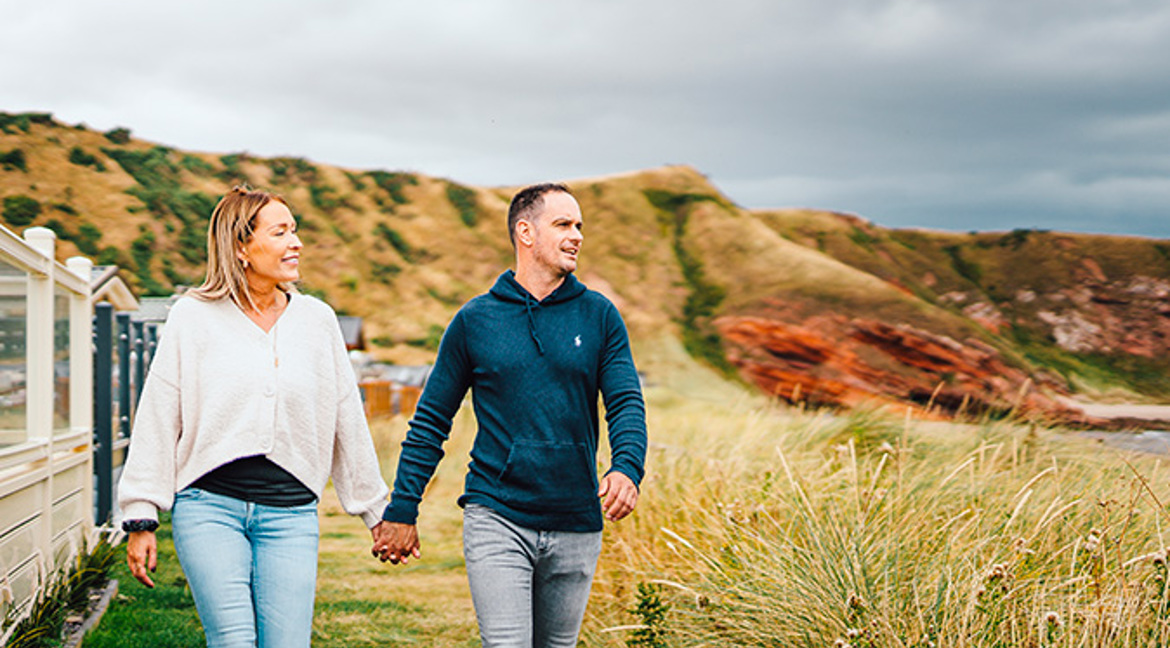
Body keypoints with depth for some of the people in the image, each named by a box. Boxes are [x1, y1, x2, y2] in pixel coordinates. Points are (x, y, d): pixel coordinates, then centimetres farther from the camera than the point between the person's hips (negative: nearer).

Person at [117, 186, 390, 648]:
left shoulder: (317, 320, 9)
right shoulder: (194, 317, 2)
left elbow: (347, 422, 16)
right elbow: (157, 421, 4)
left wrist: (376, 511, 19)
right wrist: (141, 519, 0)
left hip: (290, 512, 2)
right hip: (209, 506, -2)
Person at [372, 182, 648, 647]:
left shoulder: (599, 316, 5)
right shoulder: (476, 320, 2)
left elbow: (627, 403, -2)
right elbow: (431, 420, 8)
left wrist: (626, 468, -23)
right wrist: (402, 509, 5)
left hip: (576, 526, 2)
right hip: (496, 518, -2)